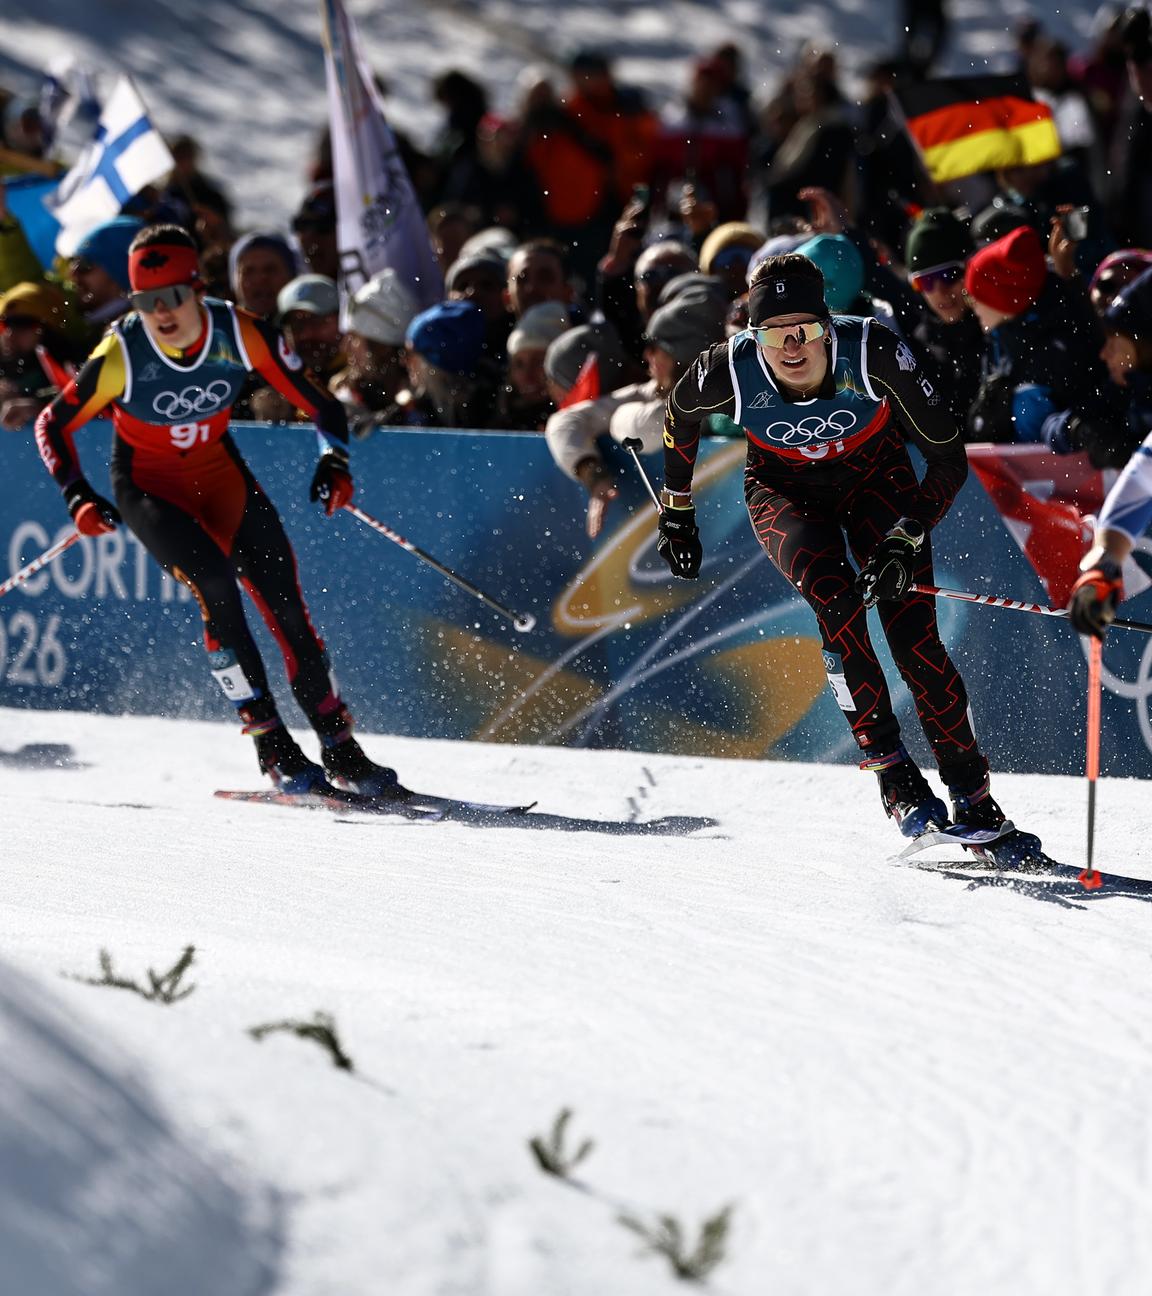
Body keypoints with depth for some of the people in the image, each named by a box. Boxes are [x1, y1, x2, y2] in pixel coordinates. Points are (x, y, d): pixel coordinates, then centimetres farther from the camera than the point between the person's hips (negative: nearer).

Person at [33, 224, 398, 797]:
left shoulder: (241, 334, -20)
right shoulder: (122, 354, -25)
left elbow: (320, 404, -11)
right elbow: (53, 426, -12)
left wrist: (334, 461, -28)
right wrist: (79, 498, -24)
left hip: (220, 474, 3)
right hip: (148, 487, -3)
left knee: (285, 602, -6)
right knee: (217, 587, -24)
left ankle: (343, 754, 5)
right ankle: (274, 749, -16)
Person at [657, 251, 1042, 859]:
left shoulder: (874, 353, -33)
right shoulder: (731, 371, -28)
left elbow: (949, 458, -22)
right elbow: (680, 413, -1)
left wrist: (904, 541, -31)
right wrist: (676, 513, 6)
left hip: (875, 478, 0)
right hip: (786, 490, 0)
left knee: (915, 643, -13)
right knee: (836, 601, -29)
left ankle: (975, 802, 0)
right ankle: (889, 767, -19)